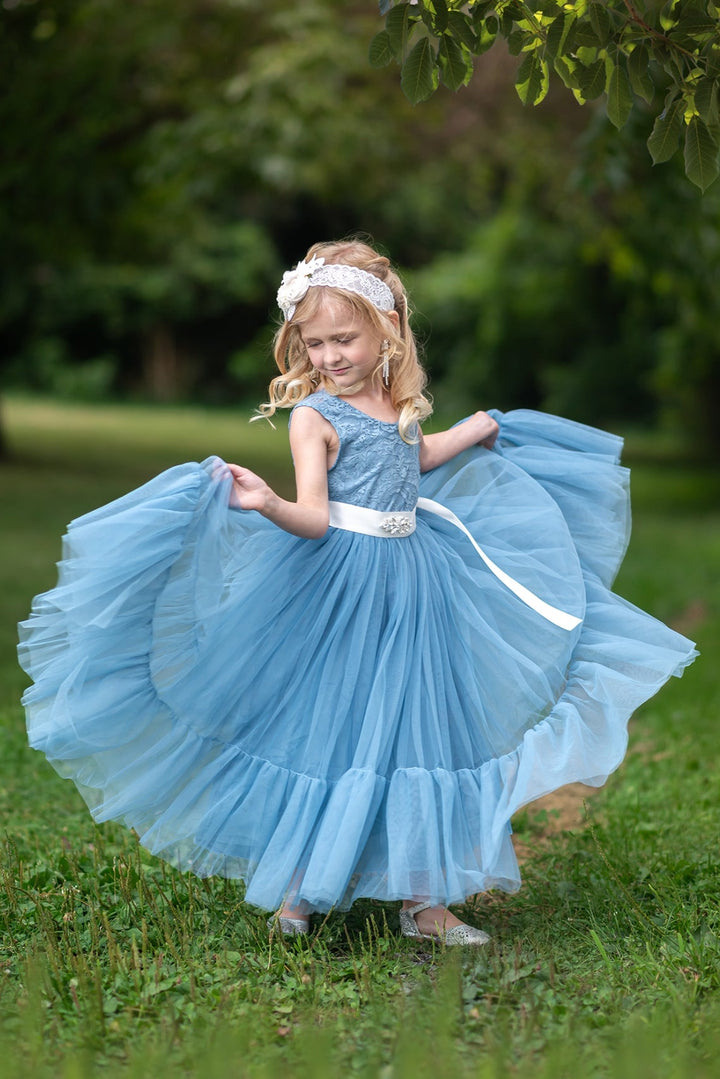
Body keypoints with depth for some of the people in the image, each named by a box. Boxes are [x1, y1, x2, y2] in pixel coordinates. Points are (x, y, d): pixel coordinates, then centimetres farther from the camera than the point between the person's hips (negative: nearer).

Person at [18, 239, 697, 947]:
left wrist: (479, 428, 40)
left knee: (419, 731, 7)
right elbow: (314, 519, -19)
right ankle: (296, 887, 18)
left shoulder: (402, 401, 8)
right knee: (323, 728, -1)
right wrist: (269, 506, -38)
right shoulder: (314, 413, -10)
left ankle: (420, 898, 17)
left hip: (410, 585, 6)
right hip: (341, 589, -6)